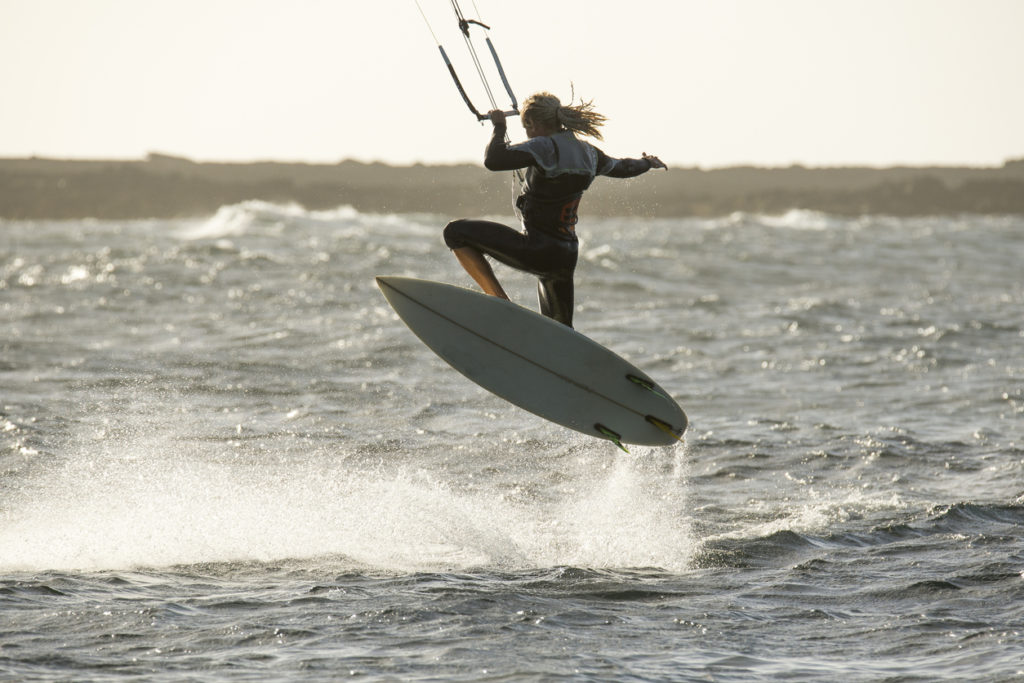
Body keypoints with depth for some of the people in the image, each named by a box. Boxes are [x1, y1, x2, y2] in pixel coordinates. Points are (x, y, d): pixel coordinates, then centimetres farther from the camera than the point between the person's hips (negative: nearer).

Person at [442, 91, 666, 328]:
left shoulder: (545, 147, -15)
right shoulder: (587, 153, 9)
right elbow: (624, 168, 28)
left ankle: (499, 300, -11)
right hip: (566, 256, 8)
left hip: (536, 251, -8)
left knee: (456, 232, -3)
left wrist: (499, 127, -7)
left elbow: (493, 161, -26)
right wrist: (648, 163, 50)